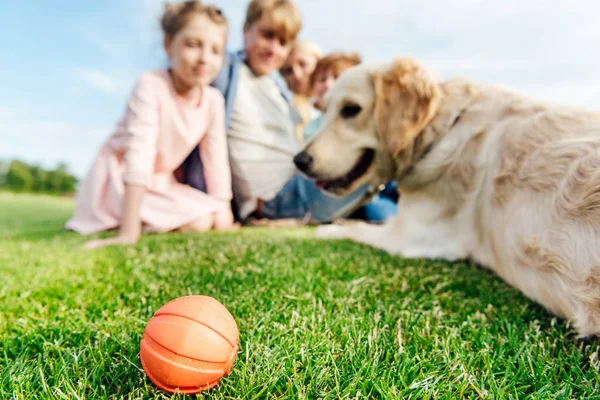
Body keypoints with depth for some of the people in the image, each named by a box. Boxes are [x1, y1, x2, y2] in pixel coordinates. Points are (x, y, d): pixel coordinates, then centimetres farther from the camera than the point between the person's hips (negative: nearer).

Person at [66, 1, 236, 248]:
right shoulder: (151, 85, -25)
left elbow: (216, 158, -3)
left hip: (160, 182, 6)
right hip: (121, 179, -6)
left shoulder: (214, 101, -8)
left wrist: (224, 211, -7)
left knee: (220, 222, -5)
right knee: (198, 222, -22)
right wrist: (129, 232, -37)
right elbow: (139, 151, -33)